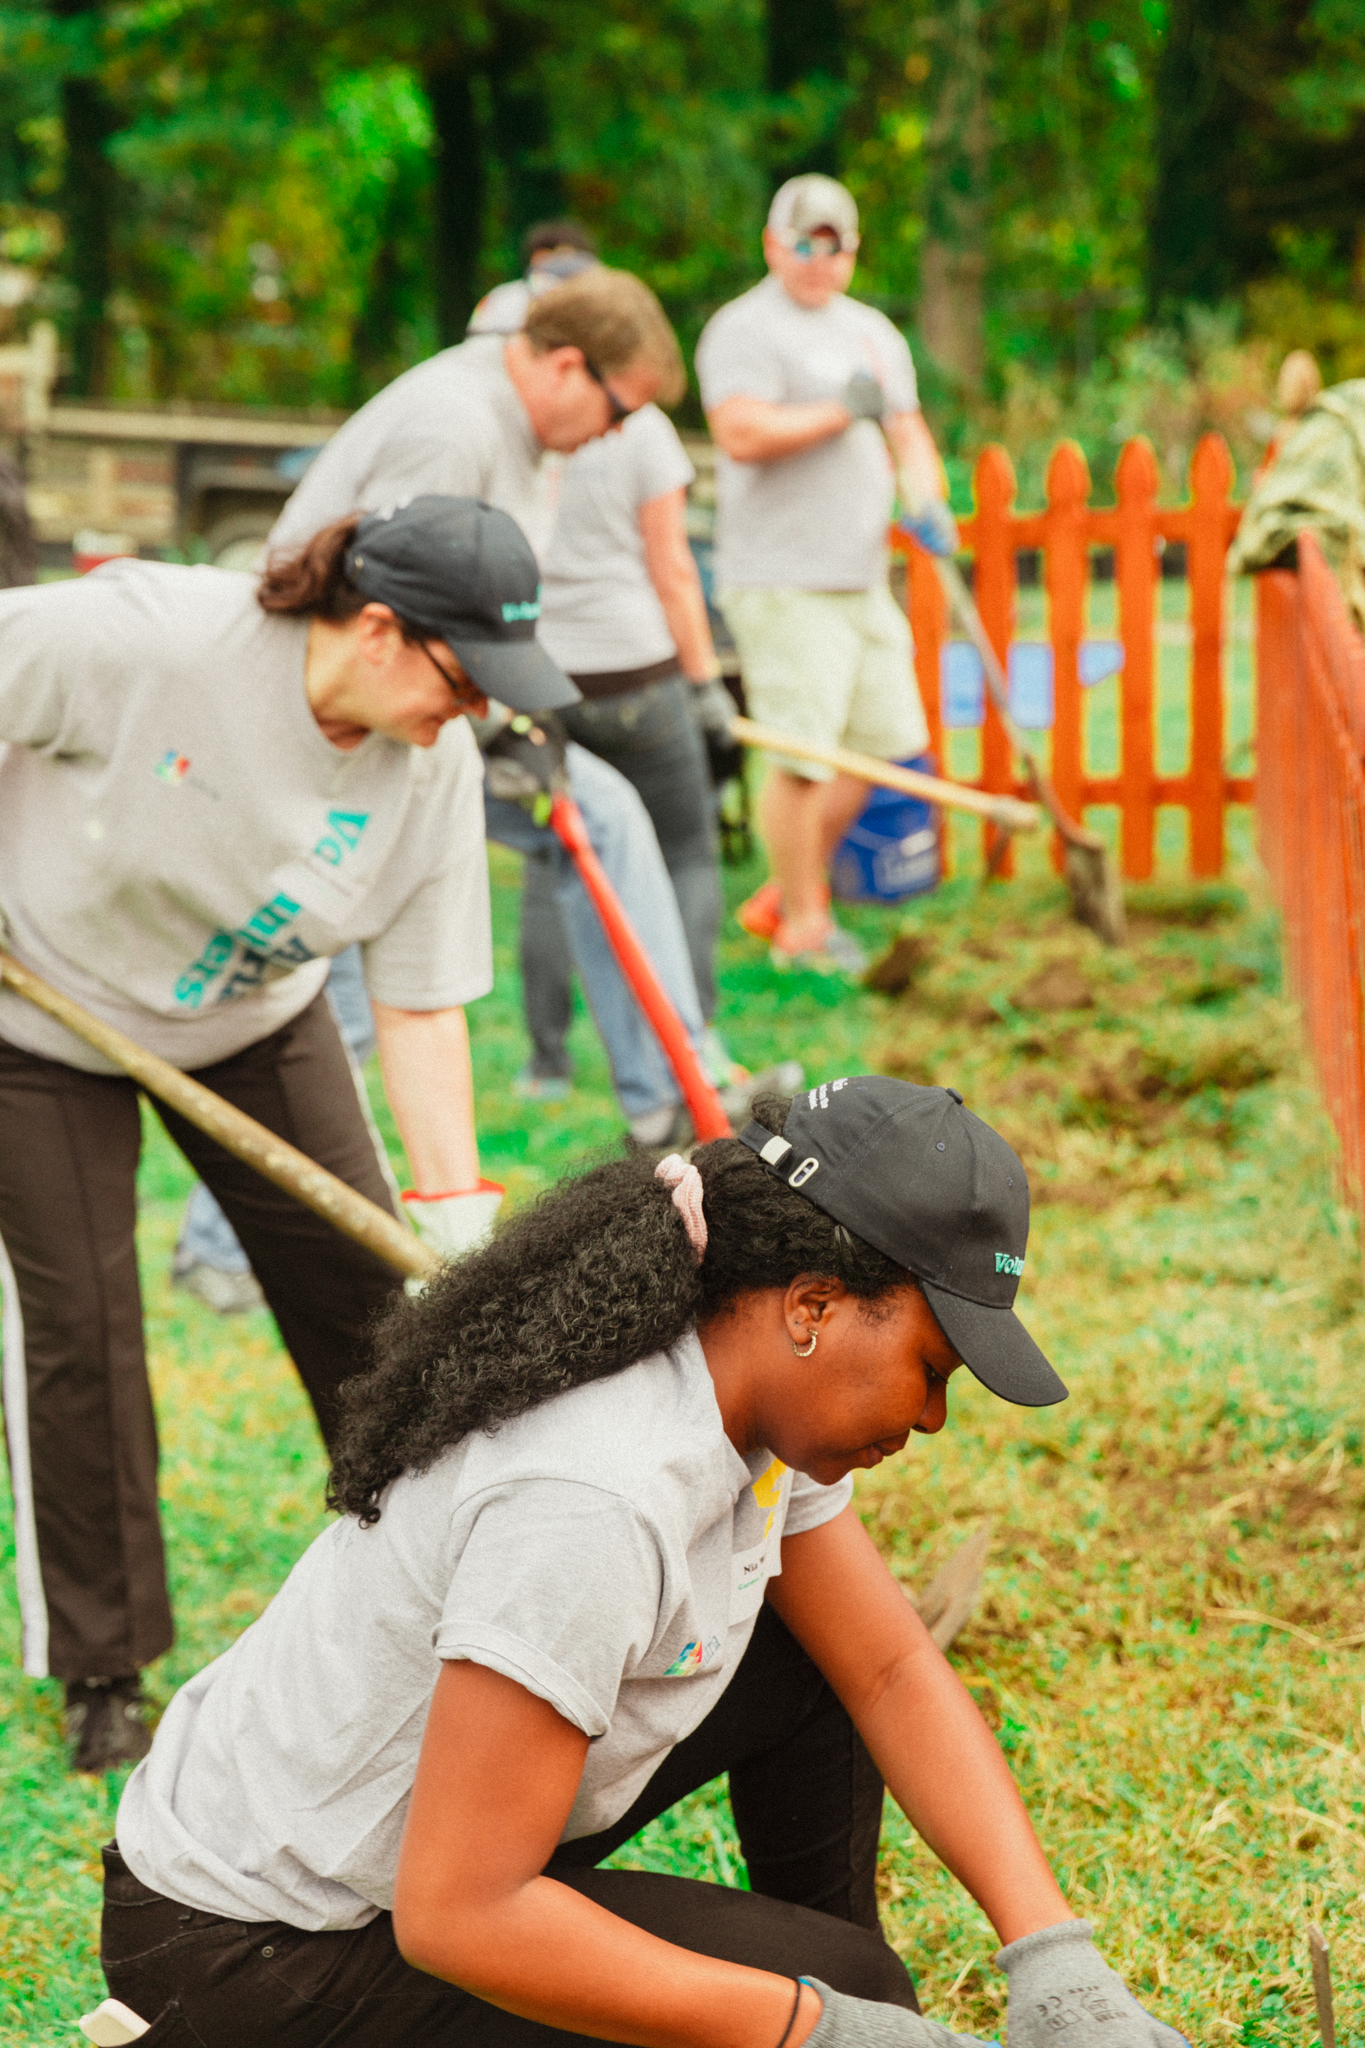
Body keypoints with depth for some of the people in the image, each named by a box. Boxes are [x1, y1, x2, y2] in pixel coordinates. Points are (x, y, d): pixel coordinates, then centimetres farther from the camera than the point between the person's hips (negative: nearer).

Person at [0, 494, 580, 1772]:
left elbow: (421, 1002, -17)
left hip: (254, 1020, 4)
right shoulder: (143, 640, -35)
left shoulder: (434, 762, -20)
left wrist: (457, 1211, -23)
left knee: (368, 1294, 2)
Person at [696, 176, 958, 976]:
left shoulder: (874, 332, 19)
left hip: (861, 574, 8)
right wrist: (841, 411, -14)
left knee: (885, 737, 9)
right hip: (783, 580, -8)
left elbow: (908, 430, 21)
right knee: (801, 754, -8)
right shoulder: (747, 329, -8)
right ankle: (803, 925, 4)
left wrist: (929, 503, 1)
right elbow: (741, 432, -22)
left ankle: (785, 893, 22)